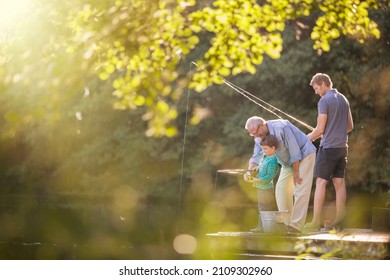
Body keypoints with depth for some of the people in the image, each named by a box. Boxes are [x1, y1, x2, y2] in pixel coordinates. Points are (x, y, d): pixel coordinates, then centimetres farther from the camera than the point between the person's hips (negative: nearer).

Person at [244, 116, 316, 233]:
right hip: (288, 161, 8)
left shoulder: (281, 128, -31)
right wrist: (249, 171, -24)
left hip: (304, 154, -8)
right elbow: (256, 156, -4)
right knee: (281, 188, 2)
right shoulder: (259, 138, -5)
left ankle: (296, 225, -15)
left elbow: (295, 151, -27)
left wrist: (296, 172, -20)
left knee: (300, 190, -14)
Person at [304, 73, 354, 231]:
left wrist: (307, 139, 3)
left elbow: (320, 129, -13)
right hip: (342, 146, 7)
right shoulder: (343, 99, 13)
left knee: (321, 182, -5)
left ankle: (316, 221, -7)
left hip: (328, 147, -7)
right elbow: (350, 126, 19)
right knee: (339, 182, 8)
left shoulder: (324, 101, -11)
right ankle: (339, 221, 8)